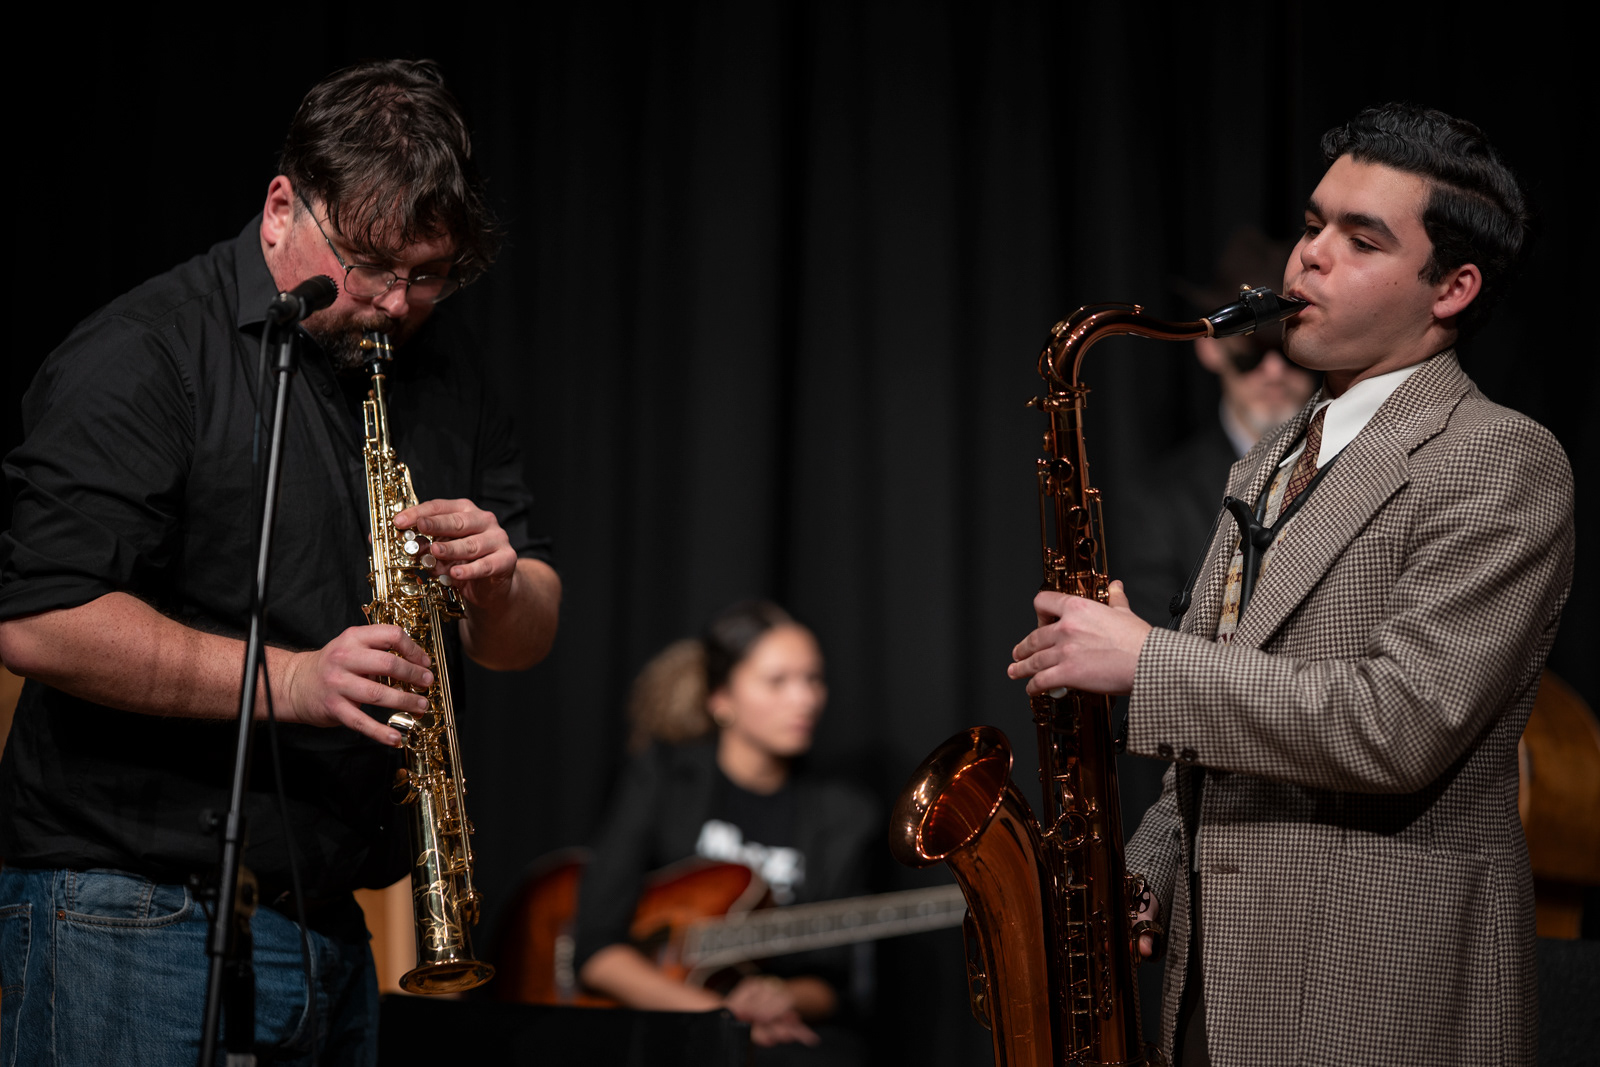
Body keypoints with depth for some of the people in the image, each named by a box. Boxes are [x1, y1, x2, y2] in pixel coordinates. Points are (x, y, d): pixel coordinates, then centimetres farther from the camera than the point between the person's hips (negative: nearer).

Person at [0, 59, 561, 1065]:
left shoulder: (444, 370, 13)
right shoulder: (143, 358, -10)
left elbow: (529, 640, 15)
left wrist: (501, 586, -9)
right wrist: (292, 679, -25)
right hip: (133, 917, -7)